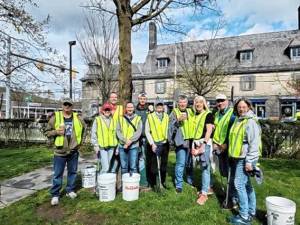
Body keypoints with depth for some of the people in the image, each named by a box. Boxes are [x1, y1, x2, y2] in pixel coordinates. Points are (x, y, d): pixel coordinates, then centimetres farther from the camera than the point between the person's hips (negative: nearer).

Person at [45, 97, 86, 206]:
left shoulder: (77, 118, 2)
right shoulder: (55, 117, -5)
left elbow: (84, 128, 18)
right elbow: (47, 132, 0)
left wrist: (80, 140, 12)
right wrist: (56, 132, -18)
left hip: (74, 151, 3)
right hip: (60, 151, -2)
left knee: (72, 172, 14)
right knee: (57, 174, 4)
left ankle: (70, 190, 30)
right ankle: (55, 195, 18)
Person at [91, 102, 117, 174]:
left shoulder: (113, 120, 11)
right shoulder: (97, 120, 0)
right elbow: (93, 133, -1)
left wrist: (117, 147, 12)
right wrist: (95, 145, -8)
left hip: (111, 147, 4)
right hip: (101, 147, -4)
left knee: (108, 167, 12)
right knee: (105, 167, -12)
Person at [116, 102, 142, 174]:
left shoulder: (138, 119, 6)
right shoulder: (121, 119, 10)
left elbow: (138, 132, -4)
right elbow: (118, 131, 0)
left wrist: (130, 141, -16)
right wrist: (125, 140, -13)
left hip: (133, 146, -2)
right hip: (122, 145, 2)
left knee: (133, 166, -1)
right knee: (124, 166, 9)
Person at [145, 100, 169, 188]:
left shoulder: (167, 116, 6)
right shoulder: (150, 117, -4)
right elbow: (147, 131, -4)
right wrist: (152, 143, -10)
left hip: (165, 143, 4)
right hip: (155, 144, -3)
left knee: (164, 164, 15)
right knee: (154, 165, 3)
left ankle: (163, 182, 31)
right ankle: (153, 183, 18)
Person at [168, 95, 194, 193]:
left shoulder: (190, 112, 13)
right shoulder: (174, 112, 0)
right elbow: (171, 126, -11)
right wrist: (178, 120, -26)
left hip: (190, 141, 5)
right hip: (180, 141, -5)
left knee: (190, 162, 17)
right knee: (180, 163, -6)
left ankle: (190, 179, 37)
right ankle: (178, 184, 6)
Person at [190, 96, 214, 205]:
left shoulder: (208, 114, -4)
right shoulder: (195, 115, 15)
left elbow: (209, 131, -11)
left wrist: (203, 145, -16)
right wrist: (193, 145, 7)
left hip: (205, 143, -7)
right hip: (196, 143, 7)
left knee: (205, 167, -5)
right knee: (205, 167, 15)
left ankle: (204, 194, 0)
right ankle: (209, 188, 28)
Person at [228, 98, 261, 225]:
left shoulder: (251, 122, -15)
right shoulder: (238, 120, 13)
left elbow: (254, 143, -21)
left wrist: (249, 161, -22)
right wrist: (233, 155, 21)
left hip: (245, 159, -9)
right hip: (239, 157, 9)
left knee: (239, 184, -7)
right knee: (247, 185, 16)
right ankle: (251, 212, 29)